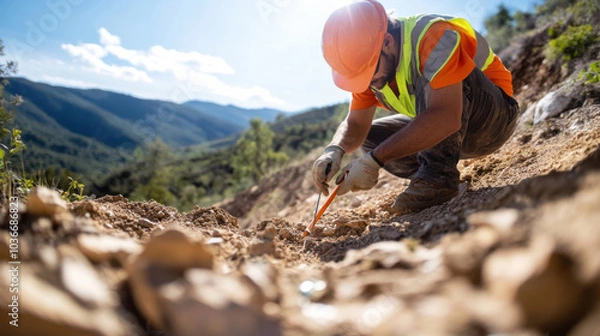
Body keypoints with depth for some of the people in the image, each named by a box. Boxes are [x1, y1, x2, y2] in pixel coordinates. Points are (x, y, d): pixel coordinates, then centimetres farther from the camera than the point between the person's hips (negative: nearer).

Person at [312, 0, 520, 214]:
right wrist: (334, 150, -28)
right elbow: (356, 125, -6)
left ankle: (438, 173, -26)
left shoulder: (435, 37, -30)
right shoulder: (371, 64, -8)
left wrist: (375, 159, -42)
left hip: (496, 116, -7)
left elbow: (446, 118, -43)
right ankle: (435, 179, -1)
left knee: (428, 78, -33)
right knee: (370, 136, -2)